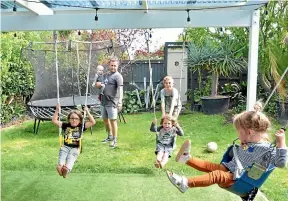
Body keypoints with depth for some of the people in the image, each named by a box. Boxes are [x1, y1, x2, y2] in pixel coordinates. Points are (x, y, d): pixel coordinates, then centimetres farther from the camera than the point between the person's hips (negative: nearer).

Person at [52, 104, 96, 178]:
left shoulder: (81, 126, 8)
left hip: (75, 148, -2)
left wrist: (87, 112, -2)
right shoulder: (66, 125, 14)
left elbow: (93, 122, 0)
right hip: (65, 146, 2)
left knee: (71, 157, -31)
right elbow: (54, 121, 14)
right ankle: (60, 166, -52)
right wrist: (57, 110, 5)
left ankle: (67, 169, -54)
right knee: (62, 153, -30)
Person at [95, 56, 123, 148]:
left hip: (112, 103, -8)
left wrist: (120, 101, -35)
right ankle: (110, 136, 35)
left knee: (113, 120, -4)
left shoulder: (118, 76, -10)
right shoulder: (105, 75, 16)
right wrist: (99, 84, 0)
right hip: (103, 102, 8)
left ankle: (114, 140, 6)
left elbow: (120, 89, -23)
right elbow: (97, 84, 26)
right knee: (105, 119, 17)